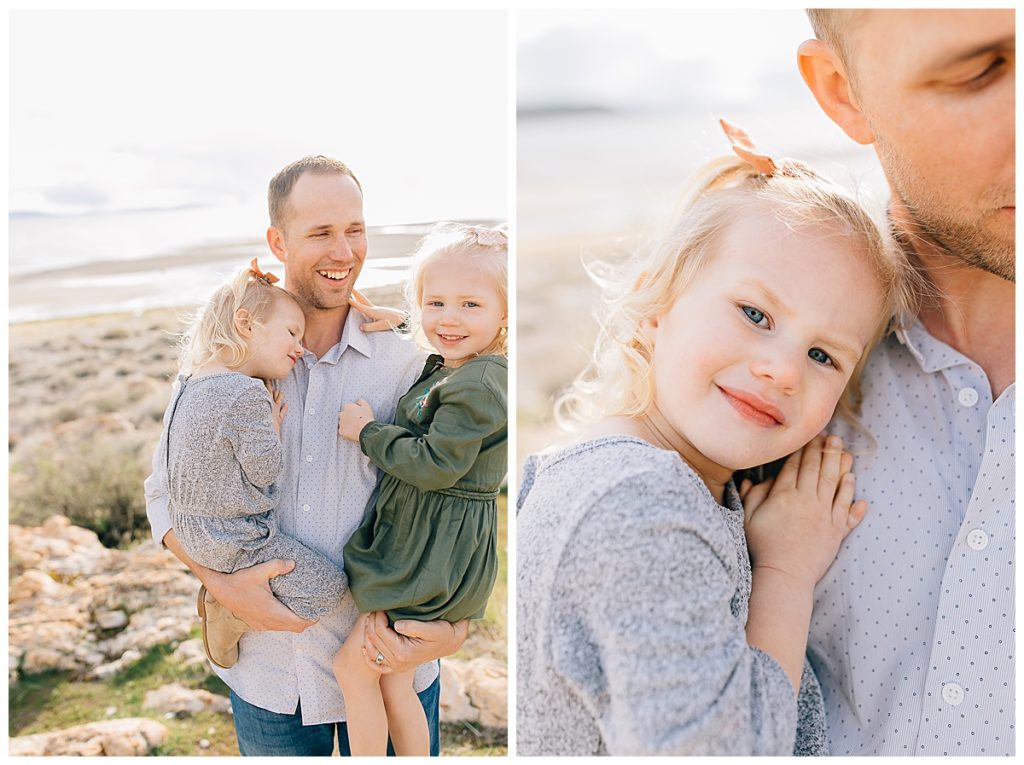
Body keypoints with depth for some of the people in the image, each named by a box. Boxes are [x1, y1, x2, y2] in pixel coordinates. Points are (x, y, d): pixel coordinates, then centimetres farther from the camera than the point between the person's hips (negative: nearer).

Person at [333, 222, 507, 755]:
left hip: (436, 550, -9)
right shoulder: (444, 368, 11)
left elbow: (436, 464, -25)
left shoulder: (476, 386, -20)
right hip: (416, 541, 9)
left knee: (353, 664, 0)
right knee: (392, 681, 15)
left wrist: (368, 432, -13)